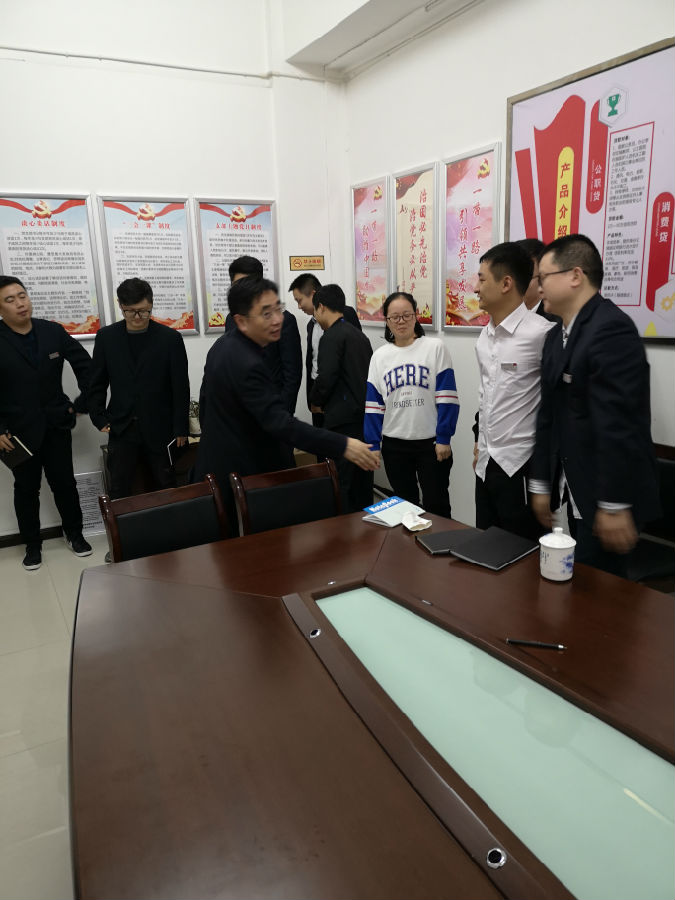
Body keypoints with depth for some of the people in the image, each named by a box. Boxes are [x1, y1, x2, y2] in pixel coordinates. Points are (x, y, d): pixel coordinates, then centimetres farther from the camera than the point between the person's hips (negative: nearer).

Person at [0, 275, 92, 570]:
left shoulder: (53, 332, -2)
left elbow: (85, 365, 6)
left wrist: (82, 403, 2)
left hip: (56, 425, 2)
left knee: (65, 483, 11)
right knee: (26, 489, 12)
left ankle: (74, 533, 31)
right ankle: (32, 544, 29)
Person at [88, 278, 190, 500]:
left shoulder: (170, 338, -5)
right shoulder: (106, 337, 1)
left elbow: (181, 388, -3)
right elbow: (96, 384, 9)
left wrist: (181, 429, -4)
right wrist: (100, 419, 1)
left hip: (160, 429, -1)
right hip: (121, 430, 1)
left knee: (165, 489, 10)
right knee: (119, 494, 5)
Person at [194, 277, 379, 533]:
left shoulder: (222, 344, 4)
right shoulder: (248, 365, -28)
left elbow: (206, 396, 16)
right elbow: (279, 423, -36)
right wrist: (343, 445, -40)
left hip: (218, 465, 10)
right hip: (242, 477, -10)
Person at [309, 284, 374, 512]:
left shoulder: (332, 336, -10)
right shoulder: (360, 335, 16)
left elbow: (326, 377, -19)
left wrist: (316, 401, 1)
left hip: (343, 420, -9)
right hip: (365, 415, 9)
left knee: (340, 481, -4)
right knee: (362, 478, 15)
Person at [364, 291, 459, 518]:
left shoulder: (435, 347, -3)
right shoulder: (379, 356, 7)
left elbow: (447, 398, -7)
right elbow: (373, 405, 6)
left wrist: (443, 439, -11)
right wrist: (372, 446, 1)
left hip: (430, 443, -3)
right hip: (394, 445, 3)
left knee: (436, 506, 5)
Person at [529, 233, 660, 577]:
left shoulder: (611, 329, -19)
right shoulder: (556, 336, 10)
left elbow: (618, 424, -23)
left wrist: (614, 505, -22)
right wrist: (541, 484, 12)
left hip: (606, 495, -8)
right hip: (577, 491, 8)